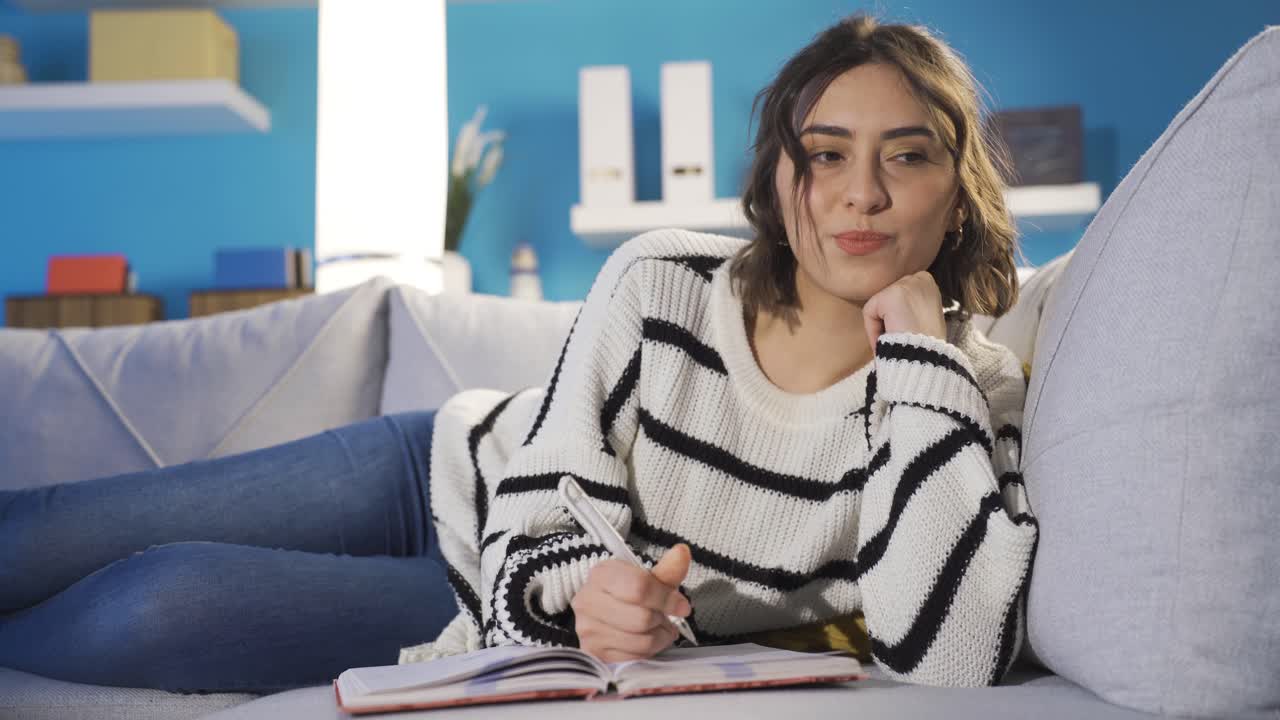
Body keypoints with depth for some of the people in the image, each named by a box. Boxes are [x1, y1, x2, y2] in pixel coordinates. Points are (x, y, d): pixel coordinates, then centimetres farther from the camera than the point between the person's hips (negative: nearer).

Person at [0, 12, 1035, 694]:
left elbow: (949, 664, -34)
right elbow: (543, 513, -12)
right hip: (458, 478, 2)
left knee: (149, 612, -17)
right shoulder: (659, 283, -17)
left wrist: (920, 353, -34)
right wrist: (585, 580, -36)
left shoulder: (976, 397, -19)